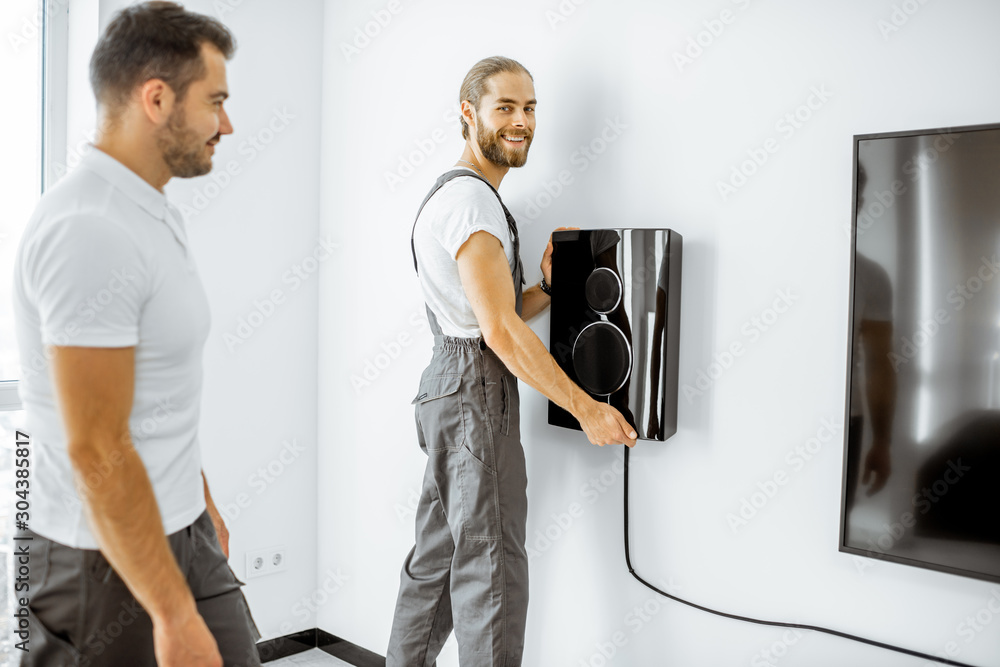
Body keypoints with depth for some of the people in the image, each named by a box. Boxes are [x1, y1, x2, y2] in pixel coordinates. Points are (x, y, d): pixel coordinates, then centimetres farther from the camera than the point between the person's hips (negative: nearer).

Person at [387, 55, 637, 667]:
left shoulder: (458, 195, 20)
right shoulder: (471, 197, -14)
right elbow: (501, 330, -21)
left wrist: (549, 285, 2)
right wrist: (586, 408, -17)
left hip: (452, 390, 11)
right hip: (477, 394, -10)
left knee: (437, 559, 17)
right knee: (491, 569, -3)